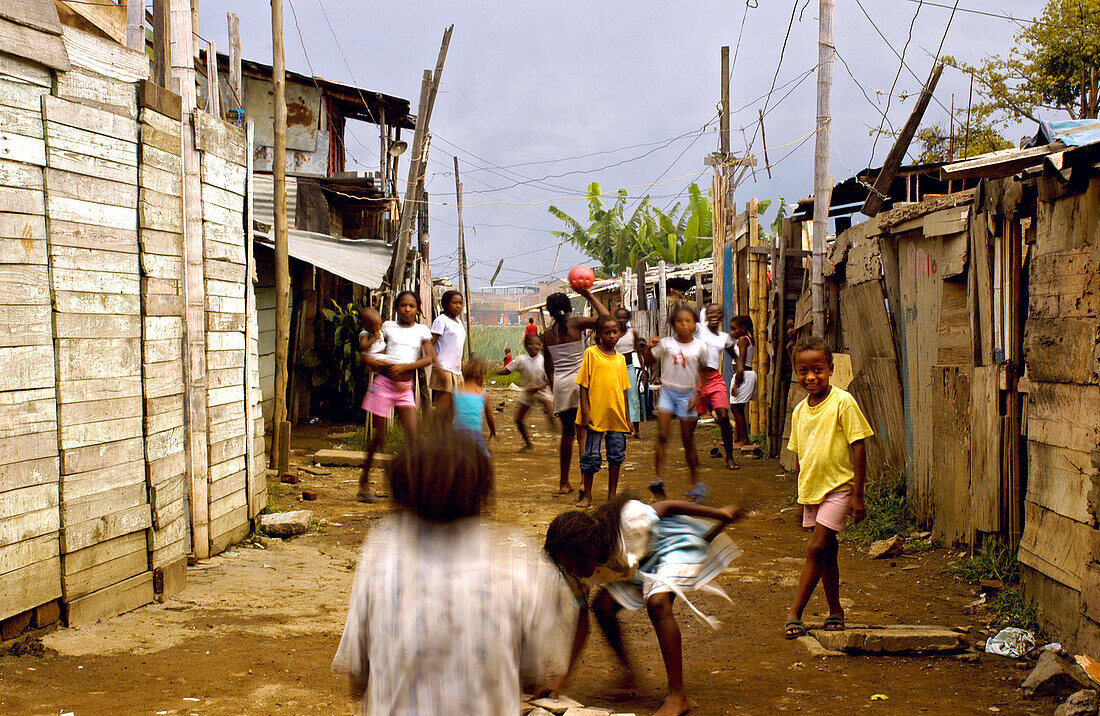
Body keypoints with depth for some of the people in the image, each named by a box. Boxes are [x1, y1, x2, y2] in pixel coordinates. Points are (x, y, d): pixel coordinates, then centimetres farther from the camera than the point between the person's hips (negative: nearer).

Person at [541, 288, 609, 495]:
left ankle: (564, 483, 19)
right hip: (579, 380, -4)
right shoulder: (577, 323, -5)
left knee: (567, 434, 14)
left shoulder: (547, 333, 8)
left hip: (560, 384, 4)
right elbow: (605, 318, -5)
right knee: (582, 433, -3)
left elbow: (549, 367, 14)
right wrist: (589, 296, 1)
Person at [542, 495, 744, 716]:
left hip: (676, 543, -6)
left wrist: (719, 514, -11)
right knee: (601, 607, -11)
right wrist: (565, 676, -17)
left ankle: (677, 696, -26)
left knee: (657, 602, -30)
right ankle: (627, 671, 14)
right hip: (640, 561, 6)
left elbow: (666, 507, -22)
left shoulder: (627, 522, -39)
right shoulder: (575, 570, -20)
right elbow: (581, 620, -12)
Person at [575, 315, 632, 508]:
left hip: (617, 415, 4)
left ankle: (612, 495, 18)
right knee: (591, 455, 1)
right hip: (595, 414, -4)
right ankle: (586, 494, 15)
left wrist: (627, 416, 13)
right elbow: (583, 386, -4)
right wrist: (585, 413, -10)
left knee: (617, 454, 7)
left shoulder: (620, 359, 11)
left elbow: (623, 389, 15)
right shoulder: (591, 354, -3)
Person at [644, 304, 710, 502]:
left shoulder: (700, 346, -1)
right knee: (662, 436, -14)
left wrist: (698, 396, -2)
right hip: (668, 391, 0)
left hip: (687, 395, 0)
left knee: (688, 441, 6)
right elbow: (648, 363, 3)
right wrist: (649, 348, -16)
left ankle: (693, 484, 16)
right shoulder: (666, 343, -3)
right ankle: (659, 478, -14)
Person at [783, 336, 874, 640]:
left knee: (816, 549, -11)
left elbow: (858, 447, -12)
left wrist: (857, 495, -14)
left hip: (837, 488, -6)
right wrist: (802, 499, 18)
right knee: (826, 552, 13)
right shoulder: (799, 411, 6)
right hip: (811, 490, 6)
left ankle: (795, 613, -6)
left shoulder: (842, 402, -13)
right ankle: (835, 610, 24)